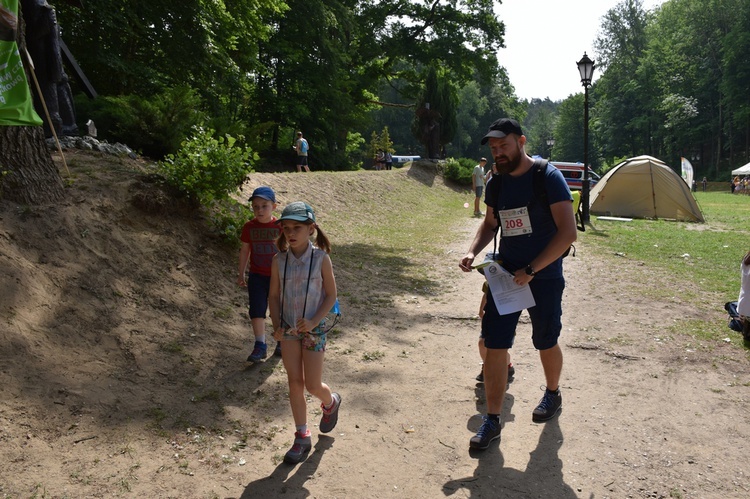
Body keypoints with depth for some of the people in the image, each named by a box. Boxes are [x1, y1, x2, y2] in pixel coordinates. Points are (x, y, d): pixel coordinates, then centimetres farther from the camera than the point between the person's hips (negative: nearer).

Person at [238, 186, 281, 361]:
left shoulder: (280, 227, -9)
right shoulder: (249, 227, -4)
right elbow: (244, 250, 6)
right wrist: (241, 273, 9)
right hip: (256, 276, 1)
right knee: (257, 310, -1)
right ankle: (260, 346, 8)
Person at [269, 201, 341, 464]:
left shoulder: (321, 258, -12)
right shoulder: (279, 260, -4)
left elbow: (331, 294, -6)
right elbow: (274, 295, 4)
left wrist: (314, 321, -17)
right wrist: (277, 325, -8)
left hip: (313, 328, -3)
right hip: (288, 330, 3)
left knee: (312, 385, 2)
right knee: (295, 383, 7)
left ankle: (331, 402, 38)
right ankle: (302, 436, 21)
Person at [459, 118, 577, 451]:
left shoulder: (548, 177, -14)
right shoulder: (496, 183, 3)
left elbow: (568, 232, -19)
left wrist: (531, 270, -21)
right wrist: (473, 251, -1)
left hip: (544, 278, -4)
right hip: (505, 274, 4)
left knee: (546, 343, 14)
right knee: (494, 345, -2)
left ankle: (552, 395, 43)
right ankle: (492, 420, 9)